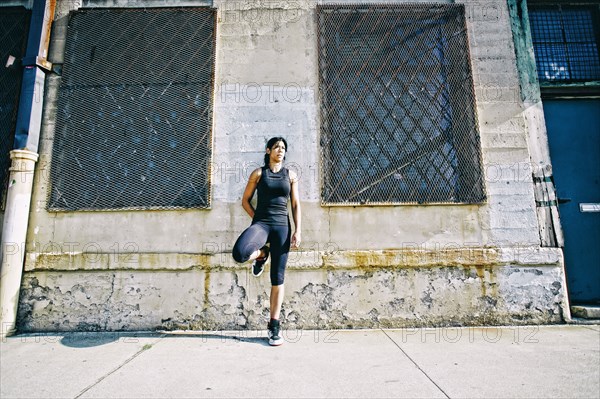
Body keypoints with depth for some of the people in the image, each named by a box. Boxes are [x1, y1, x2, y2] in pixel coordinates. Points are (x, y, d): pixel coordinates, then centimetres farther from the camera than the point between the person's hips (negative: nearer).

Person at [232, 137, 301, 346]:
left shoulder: (291, 175, 11)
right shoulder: (258, 173, 7)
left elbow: (295, 204, 9)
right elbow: (245, 200, 10)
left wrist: (297, 230, 0)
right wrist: (257, 219, -1)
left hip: (282, 226, 1)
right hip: (261, 223, -1)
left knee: (277, 278, 3)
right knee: (239, 253, -32)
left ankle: (274, 325, 15)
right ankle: (261, 254, 5)